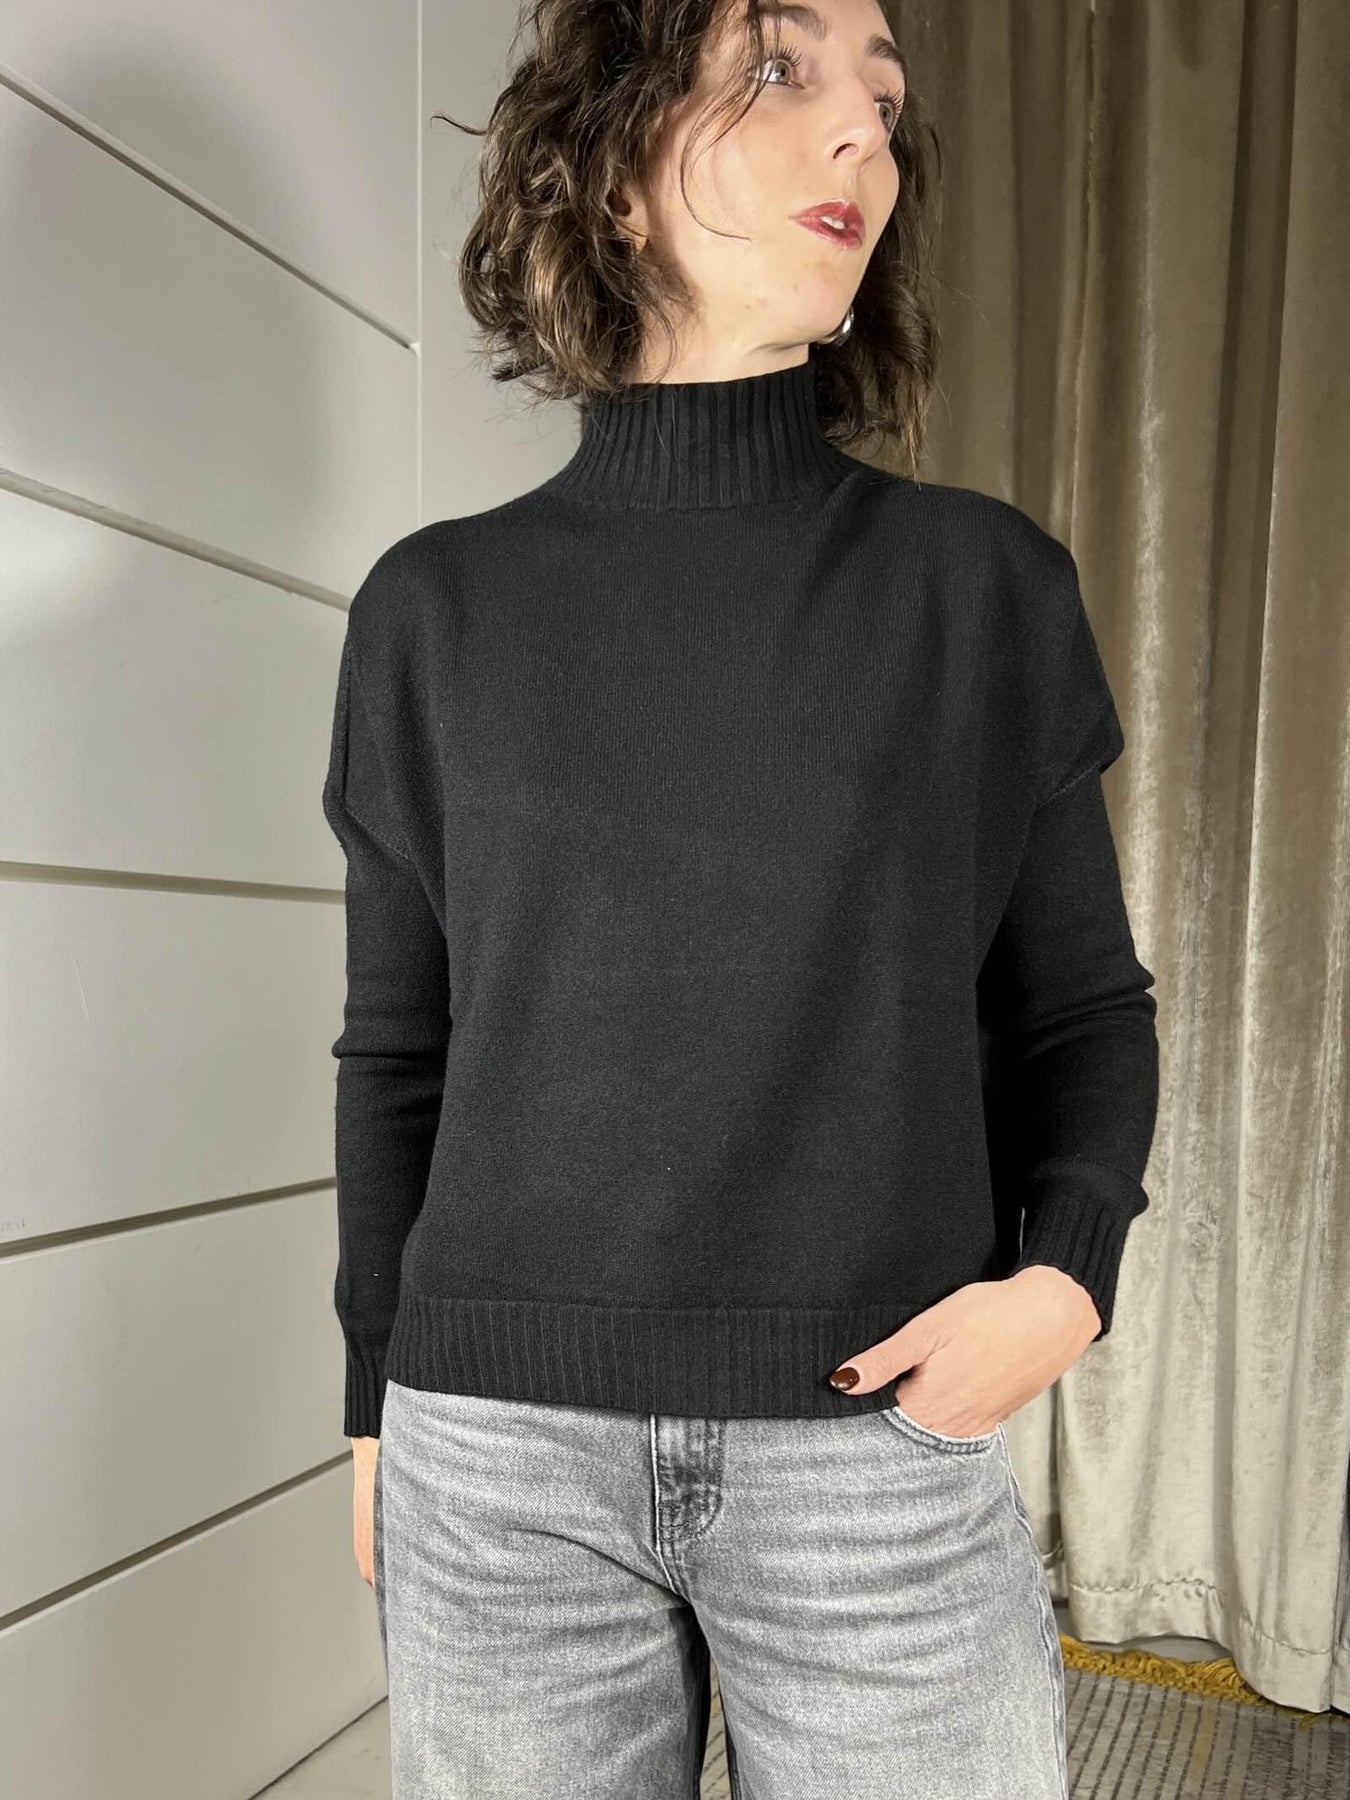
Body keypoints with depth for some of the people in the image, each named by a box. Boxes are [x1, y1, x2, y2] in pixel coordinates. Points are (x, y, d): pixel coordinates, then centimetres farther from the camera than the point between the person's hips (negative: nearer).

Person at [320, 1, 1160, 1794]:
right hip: (499, 1455, 1)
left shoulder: (989, 586, 0)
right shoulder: (438, 607, 1)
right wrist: (375, 1408, 11)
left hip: (884, 1454, 0)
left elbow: (1084, 1001, 7)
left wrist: (1070, 1265, -10)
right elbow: (397, 1047, 6)